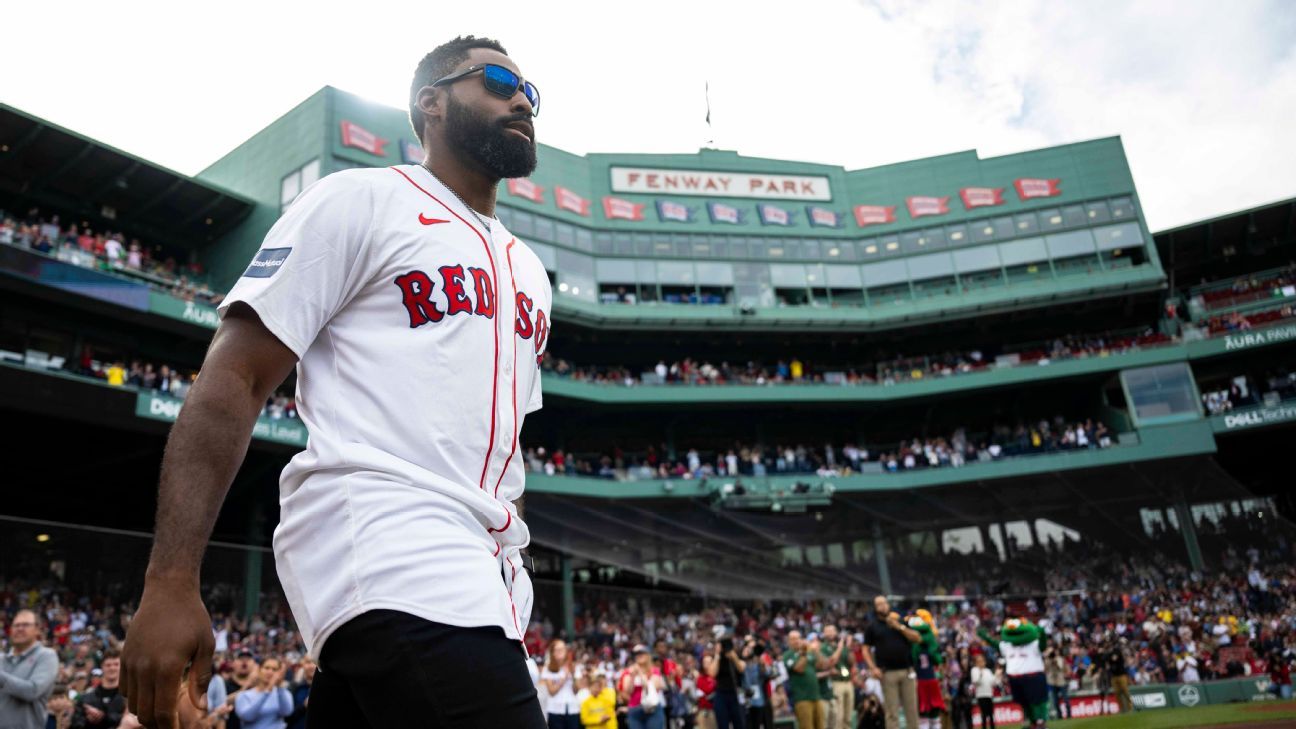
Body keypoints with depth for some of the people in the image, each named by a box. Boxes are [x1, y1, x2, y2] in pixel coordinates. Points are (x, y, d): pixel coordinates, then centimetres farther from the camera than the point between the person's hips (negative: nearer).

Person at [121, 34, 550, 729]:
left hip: (480, 578, 8)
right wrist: (169, 583, -13)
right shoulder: (361, 199, 3)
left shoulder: (529, 270, 24)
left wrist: (512, 588, 20)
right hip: (386, 560, -7)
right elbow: (234, 379, -4)